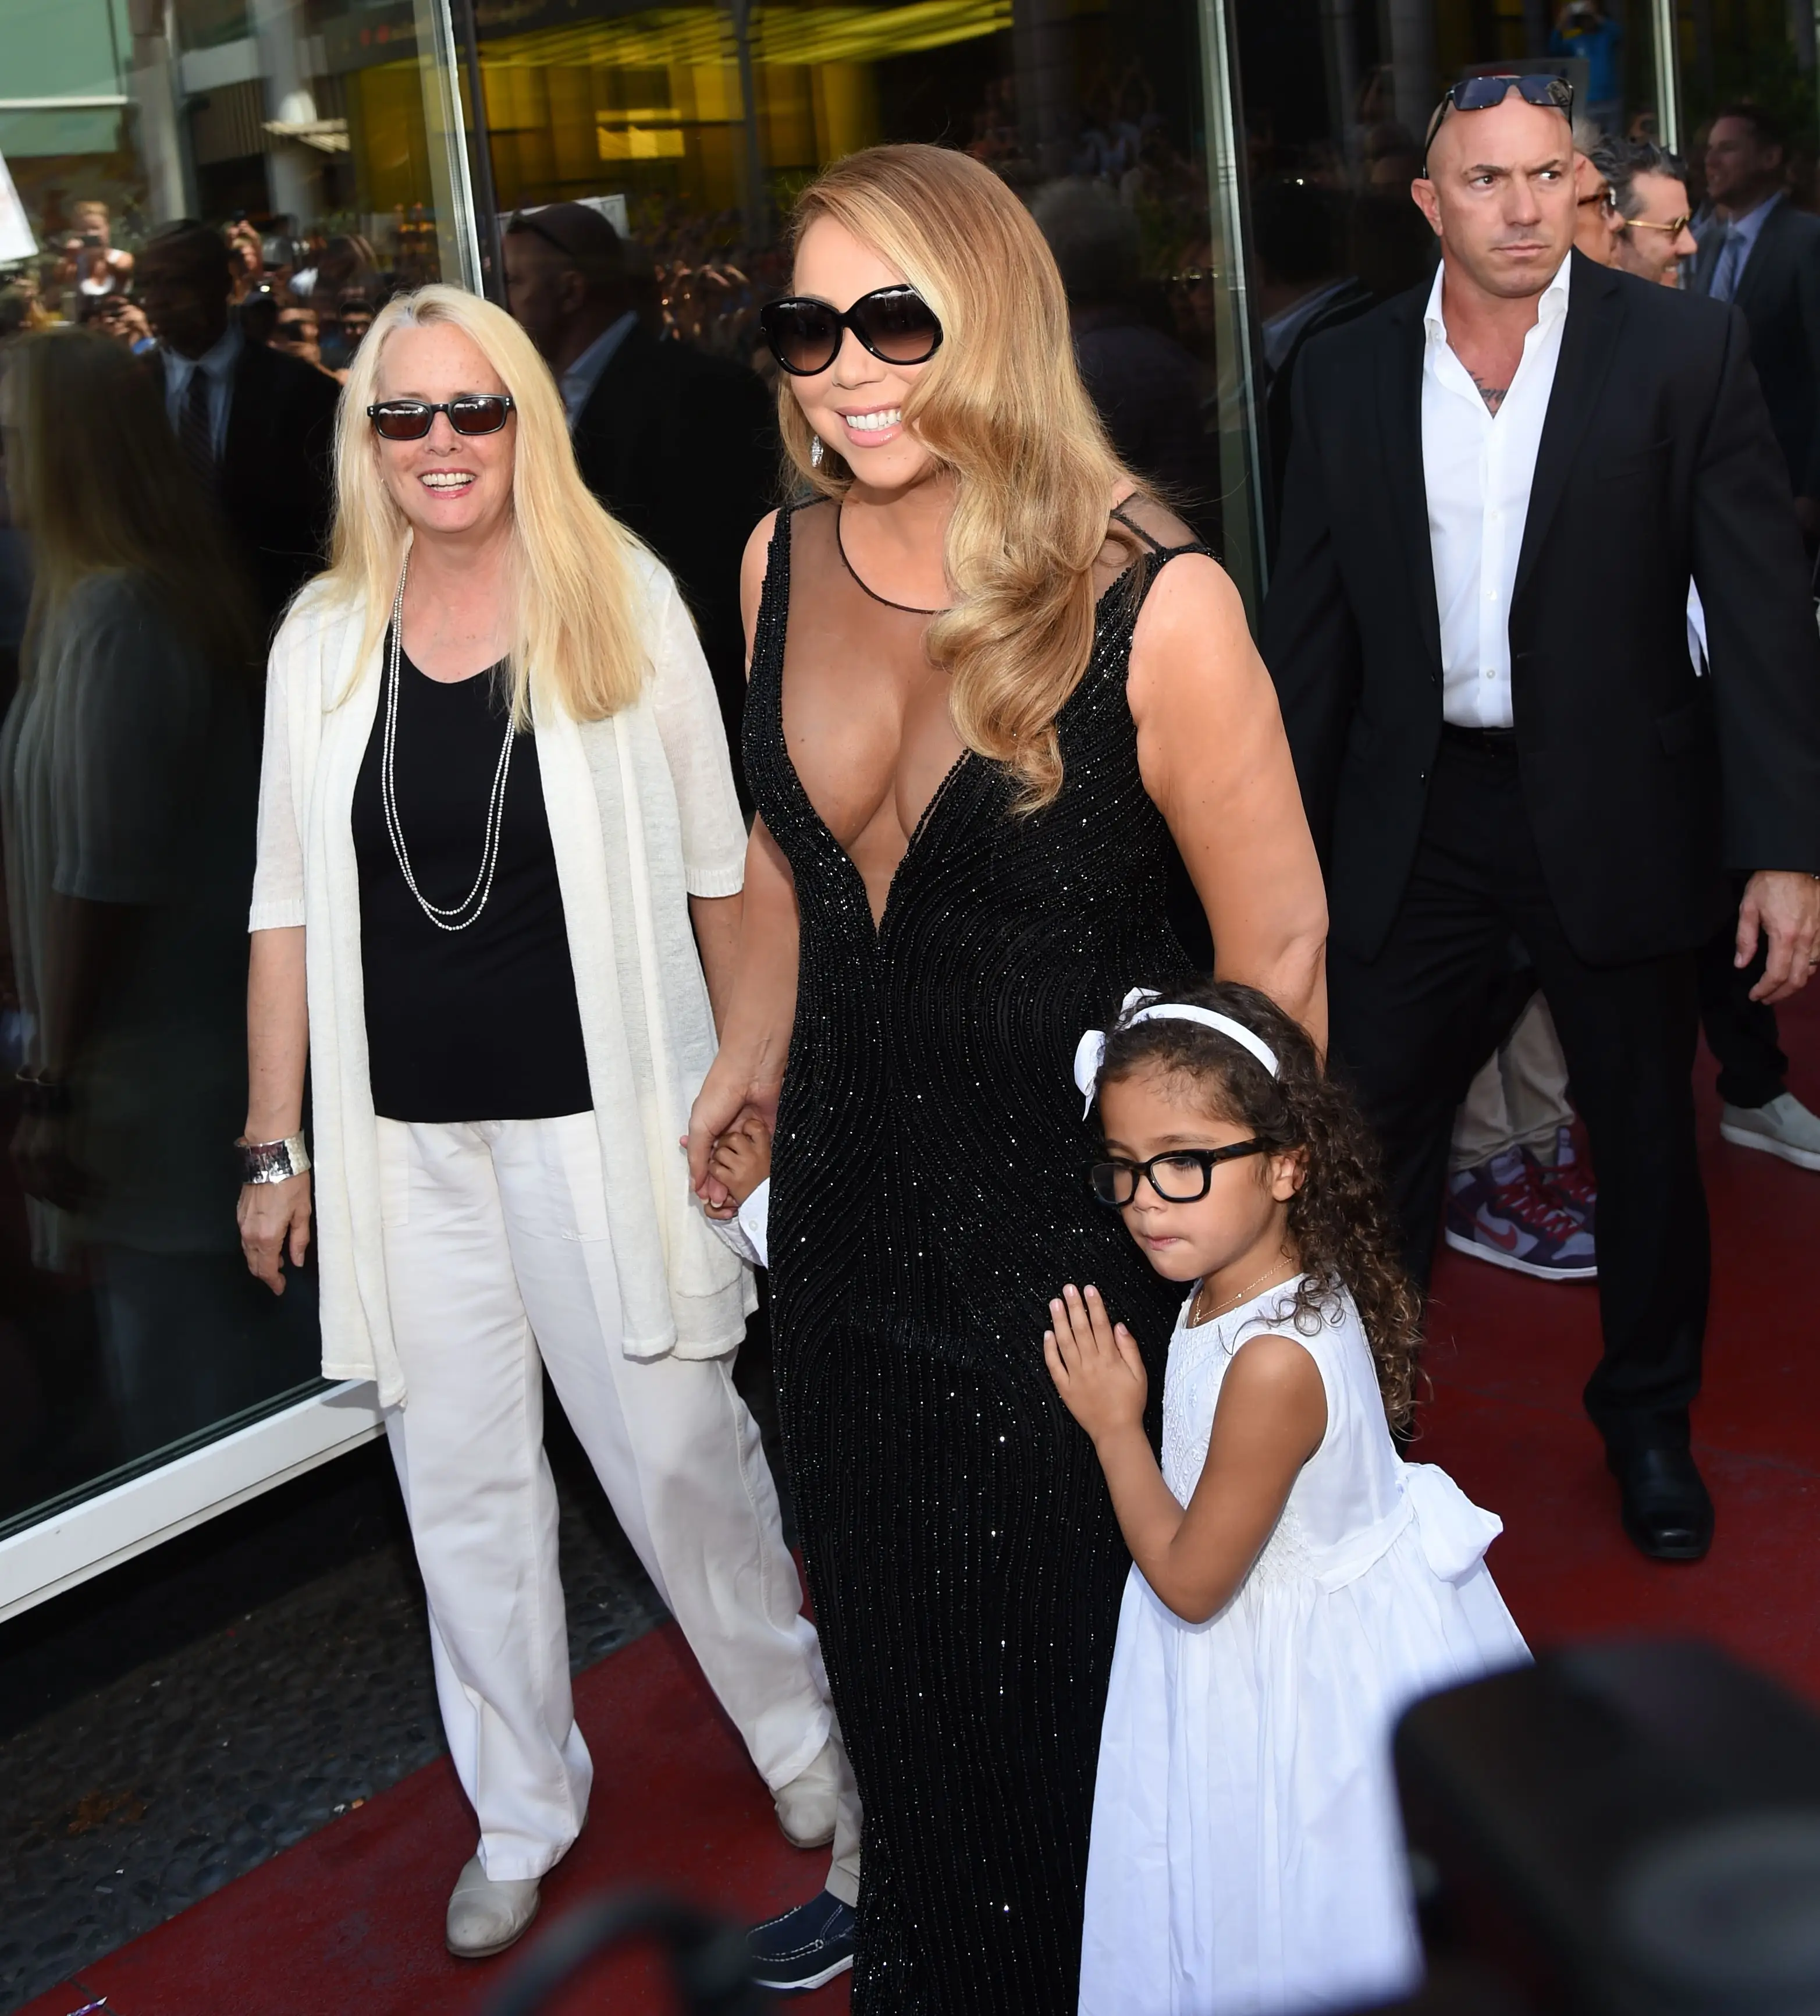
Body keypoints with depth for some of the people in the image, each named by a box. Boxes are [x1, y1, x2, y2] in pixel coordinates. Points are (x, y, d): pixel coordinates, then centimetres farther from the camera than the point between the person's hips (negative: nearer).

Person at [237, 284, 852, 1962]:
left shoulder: (623, 602, -3)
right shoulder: (323, 639, 4)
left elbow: (714, 864, 1)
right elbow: (291, 905, 7)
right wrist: (274, 1146, 7)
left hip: (601, 1118, -3)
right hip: (407, 1141, 3)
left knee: (678, 1454, 4)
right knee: (462, 1489, 12)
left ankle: (796, 1732, 31)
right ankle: (522, 1814, 31)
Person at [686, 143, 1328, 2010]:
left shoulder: (1152, 603, -21)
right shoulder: (785, 562, -3)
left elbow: (1277, 941, -15)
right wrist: (748, 1056, 19)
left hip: (1073, 1226, -5)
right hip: (847, 1211, 5)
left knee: (1073, 1664, 15)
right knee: (888, 1641, 24)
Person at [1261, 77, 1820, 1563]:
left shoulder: (1683, 350, -5)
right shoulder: (1350, 377, 2)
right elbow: (1312, 622, 7)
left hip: (1614, 812, -1)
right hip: (1416, 815, 2)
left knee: (1646, 1136, 12)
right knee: (1375, 1124, 10)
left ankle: (1648, 1421, 34)